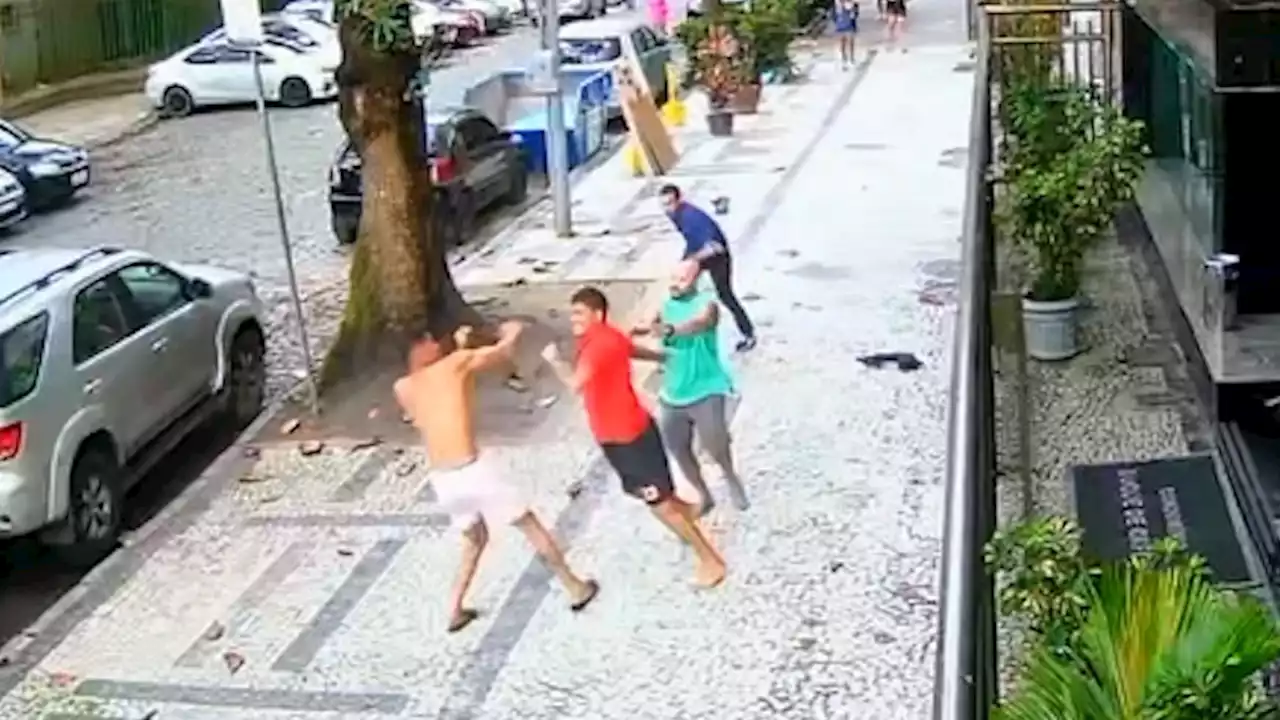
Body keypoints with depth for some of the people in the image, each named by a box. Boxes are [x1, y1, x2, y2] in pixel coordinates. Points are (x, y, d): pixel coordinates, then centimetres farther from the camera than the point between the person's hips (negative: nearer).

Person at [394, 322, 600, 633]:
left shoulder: (402, 388, 8)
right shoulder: (457, 362, -4)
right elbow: (503, 353, 10)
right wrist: (512, 332, 31)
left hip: (441, 481, 5)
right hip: (473, 471, -5)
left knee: (474, 540, 29)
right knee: (532, 527, 14)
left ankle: (455, 610, 25)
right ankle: (577, 589, 25)